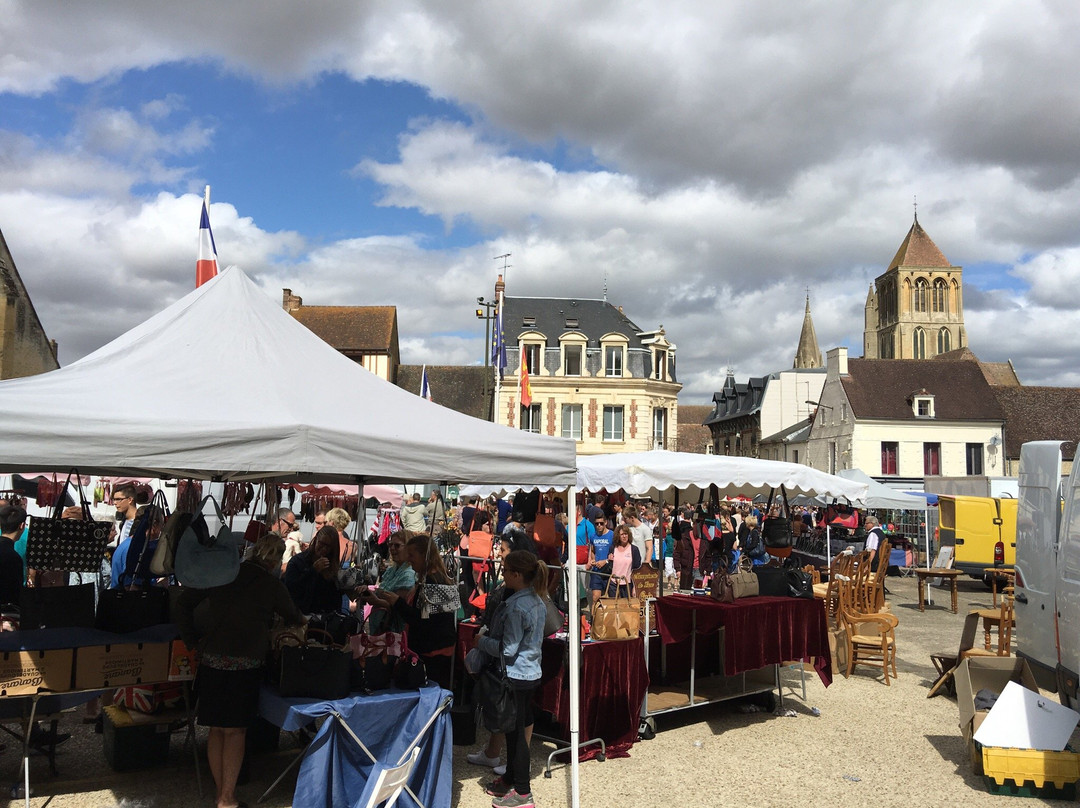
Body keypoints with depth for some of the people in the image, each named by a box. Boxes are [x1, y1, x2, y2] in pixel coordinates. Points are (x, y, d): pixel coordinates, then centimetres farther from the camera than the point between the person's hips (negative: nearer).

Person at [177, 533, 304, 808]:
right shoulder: (273, 587, -2)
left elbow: (183, 604, 6)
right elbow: (294, 618, 16)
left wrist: (193, 641, 10)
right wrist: (301, 621, 39)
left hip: (211, 660, 3)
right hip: (245, 665, -3)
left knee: (216, 729, 15)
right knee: (235, 731, 10)